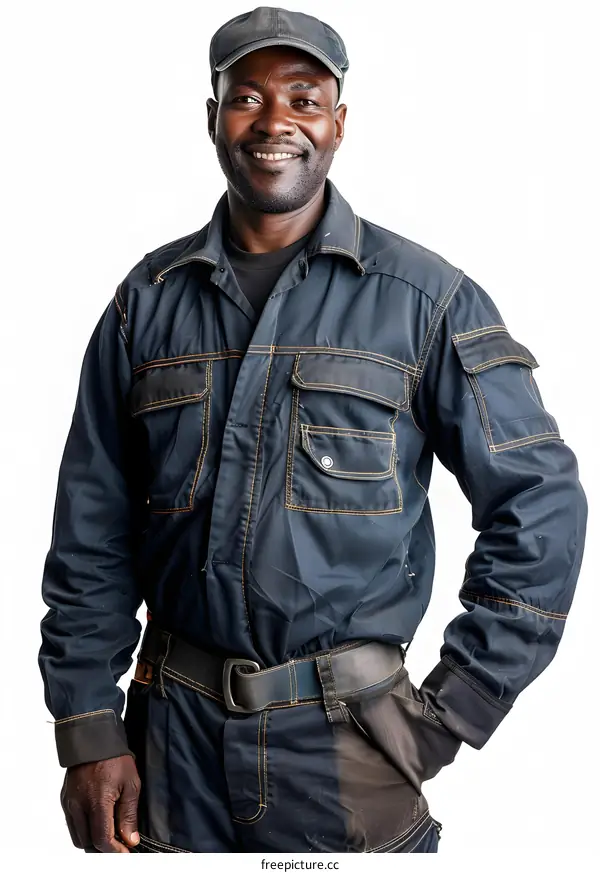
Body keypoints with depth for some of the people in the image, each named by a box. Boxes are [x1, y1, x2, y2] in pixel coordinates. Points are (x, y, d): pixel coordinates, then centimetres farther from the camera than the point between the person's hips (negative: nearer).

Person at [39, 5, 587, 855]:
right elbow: (91, 533, 4)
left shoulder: (426, 298, -6)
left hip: (347, 739, -2)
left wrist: (451, 712, -7)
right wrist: (89, 732, 0)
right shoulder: (150, 299, 2)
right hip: (174, 732, 2)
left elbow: (540, 504, -5)